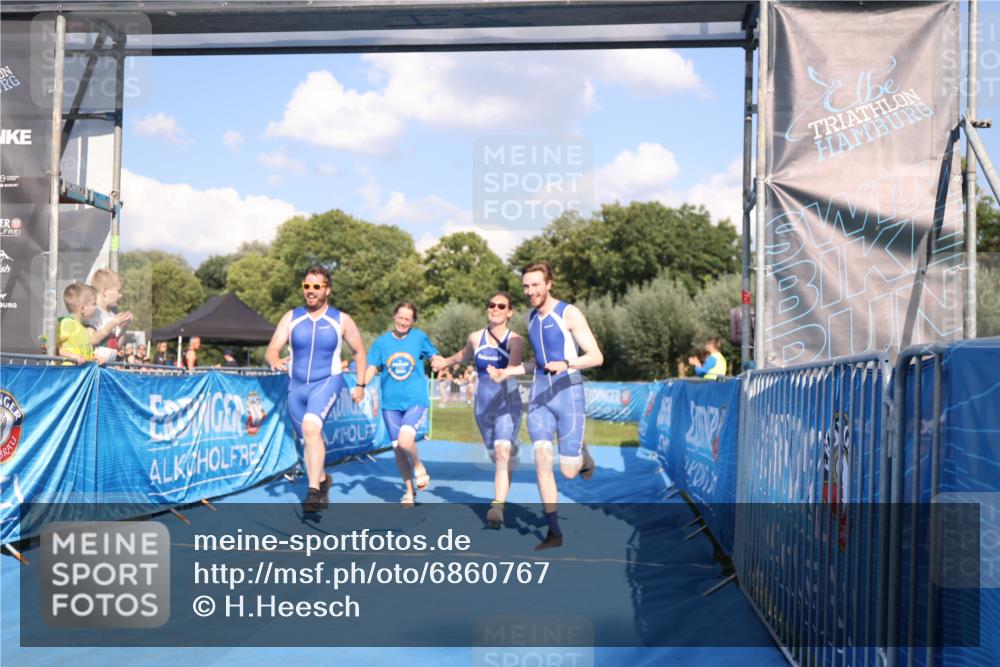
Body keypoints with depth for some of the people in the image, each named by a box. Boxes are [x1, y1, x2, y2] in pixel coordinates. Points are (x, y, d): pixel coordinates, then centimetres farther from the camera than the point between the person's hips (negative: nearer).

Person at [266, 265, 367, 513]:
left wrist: (360, 385, 8)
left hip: (326, 383, -4)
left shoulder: (341, 320, -2)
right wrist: (275, 361, -28)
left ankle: (314, 491, -29)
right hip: (296, 385, 4)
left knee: (311, 426, -29)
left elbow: (359, 351, 11)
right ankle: (322, 480, 39)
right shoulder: (291, 318, 2)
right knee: (308, 439, 14)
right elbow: (271, 350, -4)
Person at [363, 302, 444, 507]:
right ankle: (409, 491, 23)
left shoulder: (419, 337, 2)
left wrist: (438, 361, -13)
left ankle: (418, 465, 7)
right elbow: (372, 367, 4)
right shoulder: (382, 341, 5)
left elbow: (434, 357, 10)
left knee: (405, 441, -25)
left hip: (416, 400, -3)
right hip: (391, 403, 3)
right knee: (398, 449, 5)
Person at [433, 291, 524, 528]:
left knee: (503, 451, -22)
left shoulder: (515, 340, -10)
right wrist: (445, 362, 41)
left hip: (508, 404, -5)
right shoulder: (476, 338, 3)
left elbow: (514, 365, -28)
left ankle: (498, 505, -30)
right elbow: (464, 355, 25)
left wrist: (502, 374, -49)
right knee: (495, 454, 13)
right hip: (483, 405, 5)